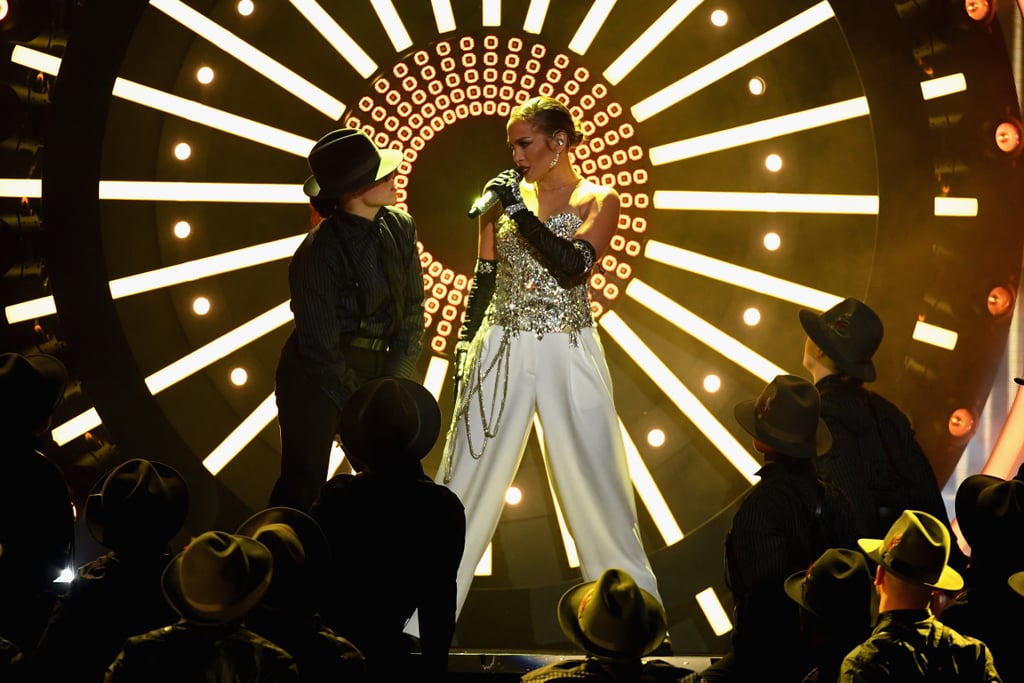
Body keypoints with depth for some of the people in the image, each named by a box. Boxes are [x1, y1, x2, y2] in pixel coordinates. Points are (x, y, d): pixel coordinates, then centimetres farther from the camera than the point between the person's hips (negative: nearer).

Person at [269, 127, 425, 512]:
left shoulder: (400, 228, -1)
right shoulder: (319, 251, -19)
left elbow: (412, 311, 3)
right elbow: (320, 346, -17)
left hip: (376, 370, 6)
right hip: (318, 379, -6)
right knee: (303, 493, 0)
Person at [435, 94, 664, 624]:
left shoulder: (597, 201, -1)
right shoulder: (506, 196, 8)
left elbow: (572, 266, -16)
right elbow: (484, 277, 13)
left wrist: (521, 212, -16)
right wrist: (465, 343, 7)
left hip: (568, 354, -2)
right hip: (502, 351, 2)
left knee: (593, 478, 2)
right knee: (469, 474, 2)